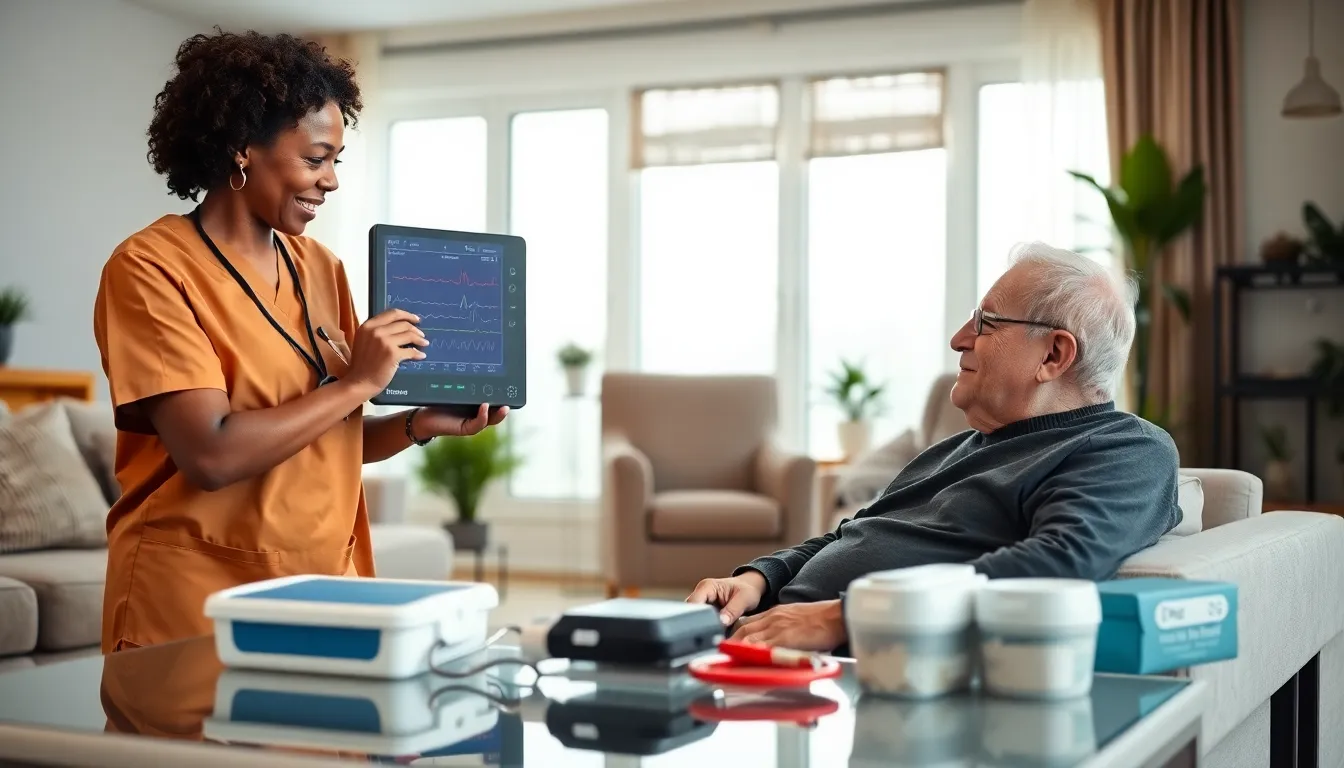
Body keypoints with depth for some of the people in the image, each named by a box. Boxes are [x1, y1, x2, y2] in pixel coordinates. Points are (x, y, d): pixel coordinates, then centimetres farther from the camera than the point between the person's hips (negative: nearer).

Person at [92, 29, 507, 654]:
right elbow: (212, 455, -21)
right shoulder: (149, 270, -12)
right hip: (193, 619, -6)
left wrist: (423, 424, -3)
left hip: (324, 598, 6)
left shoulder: (321, 267, 7)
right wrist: (359, 382, -15)